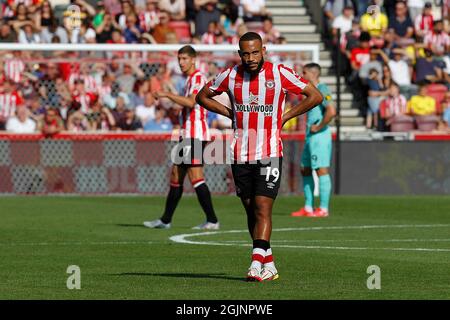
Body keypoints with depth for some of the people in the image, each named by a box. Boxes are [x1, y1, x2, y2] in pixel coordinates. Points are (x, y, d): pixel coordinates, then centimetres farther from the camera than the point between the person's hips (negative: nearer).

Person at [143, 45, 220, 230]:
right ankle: (165, 220, 19)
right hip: (188, 134, 10)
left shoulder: (198, 78, -10)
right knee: (176, 174, 13)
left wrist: (167, 95, -22)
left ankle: (212, 220, -14)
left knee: (195, 176, -14)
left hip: (195, 135, -10)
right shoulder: (190, 79, 21)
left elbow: (191, 102, -26)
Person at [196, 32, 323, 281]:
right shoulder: (230, 76, 2)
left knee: (263, 208, -13)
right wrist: (229, 113, 7)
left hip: (269, 154, -4)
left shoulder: (279, 74, -6)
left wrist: (286, 116, -1)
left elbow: (315, 96, 1)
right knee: (250, 211, 7)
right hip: (240, 156, 4)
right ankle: (269, 265, 16)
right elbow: (203, 96, 18)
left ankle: (256, 264, -19)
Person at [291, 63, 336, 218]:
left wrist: (318, 127, -17)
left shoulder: (322, 90, -13)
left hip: (319, 135, -11)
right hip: (310, 136, 11)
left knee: (322, 170, -8)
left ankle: (323, 209, -7)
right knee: (305, 170, 12)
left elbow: (331, 112, -25)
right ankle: (308, 208, 16)